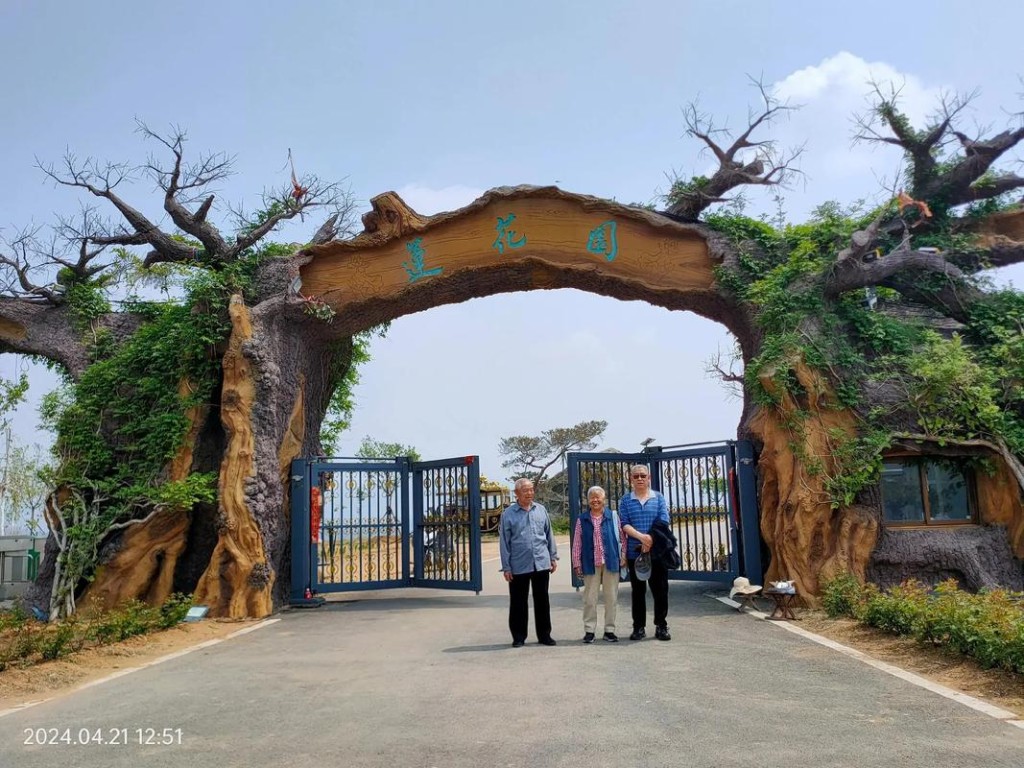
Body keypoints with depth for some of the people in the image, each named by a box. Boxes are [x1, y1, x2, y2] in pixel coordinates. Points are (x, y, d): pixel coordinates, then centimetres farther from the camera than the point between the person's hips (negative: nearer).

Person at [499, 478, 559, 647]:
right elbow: (504, 542, -2)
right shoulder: (508, 514, -3)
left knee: (542, 601, 10)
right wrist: (506, 567, -5)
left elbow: (549, 535, 12)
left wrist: (553, 557, 9)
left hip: (541, 563, 3)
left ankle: (544, 634, 20)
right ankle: (519, 636, 17)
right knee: (518, 602, 6)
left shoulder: (541, 510, 6)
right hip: (519, 566, -2)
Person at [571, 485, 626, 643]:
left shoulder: (613, 516, 3)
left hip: (611, 562, 0)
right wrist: (576, 563, 1)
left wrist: (623, 557, -1)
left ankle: (609, 629, 17)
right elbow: (577, 543, 4)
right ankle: (589, 630, 13)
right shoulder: (582, 520, 4)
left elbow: (622, 538, 6)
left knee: (611, 597, 6)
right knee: (589, 598, 4)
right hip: (590, 564, 0)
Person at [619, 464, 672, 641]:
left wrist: (651, 540, -17)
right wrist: (642, 537, -20)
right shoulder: (626, 500, 4)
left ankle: (661, 626, 14)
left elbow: (664, 522, -4)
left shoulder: (659, 498, 5)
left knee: (660, 589, 3)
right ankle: (639, 627, 15)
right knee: (638, 590, 7)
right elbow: (625, 524, -5)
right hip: (634, 552, 0)